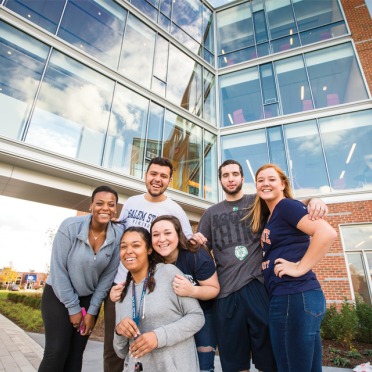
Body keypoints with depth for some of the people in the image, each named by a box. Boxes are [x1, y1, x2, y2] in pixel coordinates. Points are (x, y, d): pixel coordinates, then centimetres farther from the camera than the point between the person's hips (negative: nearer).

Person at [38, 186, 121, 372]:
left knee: (76, 354, 9)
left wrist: (92, 311, -5)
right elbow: (58, 269, -18)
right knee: (56, 352, -4)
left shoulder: (118, 236, -14)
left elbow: (108, 275, -7)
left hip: (89, 298, 3)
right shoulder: (70, 226, -21)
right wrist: (73, 308, -13)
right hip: (58, 295, -2)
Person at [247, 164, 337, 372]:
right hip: (280, 298, 9)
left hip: (298, 296, -9)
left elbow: (327, 233, -22)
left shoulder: (286, 205, -9)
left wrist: (300, 268, -18)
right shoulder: (268, 216, 18)